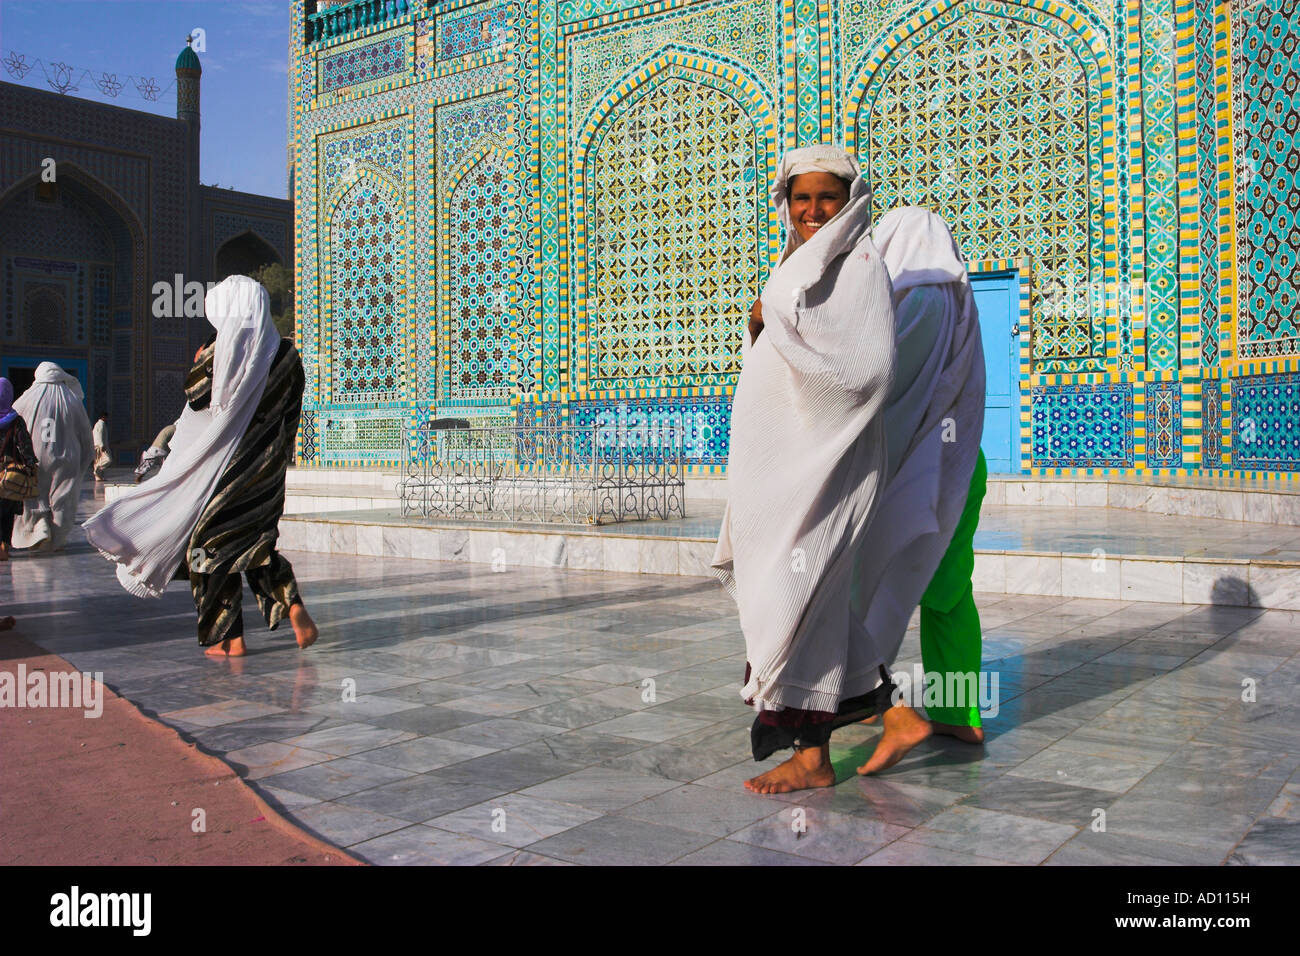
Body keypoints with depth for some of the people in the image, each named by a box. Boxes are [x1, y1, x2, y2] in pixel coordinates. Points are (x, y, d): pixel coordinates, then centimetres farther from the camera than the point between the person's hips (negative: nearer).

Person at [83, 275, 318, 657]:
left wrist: (198, 364, 10)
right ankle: (292, 605, -6)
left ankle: (230, 639, 5)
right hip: (267, 468, 5)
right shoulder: (285, 353, 4)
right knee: (255, 543, 18)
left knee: (212, 543, 6)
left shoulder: (226, 348, -11)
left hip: (226, 465, -5)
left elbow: (196, 396, -9)